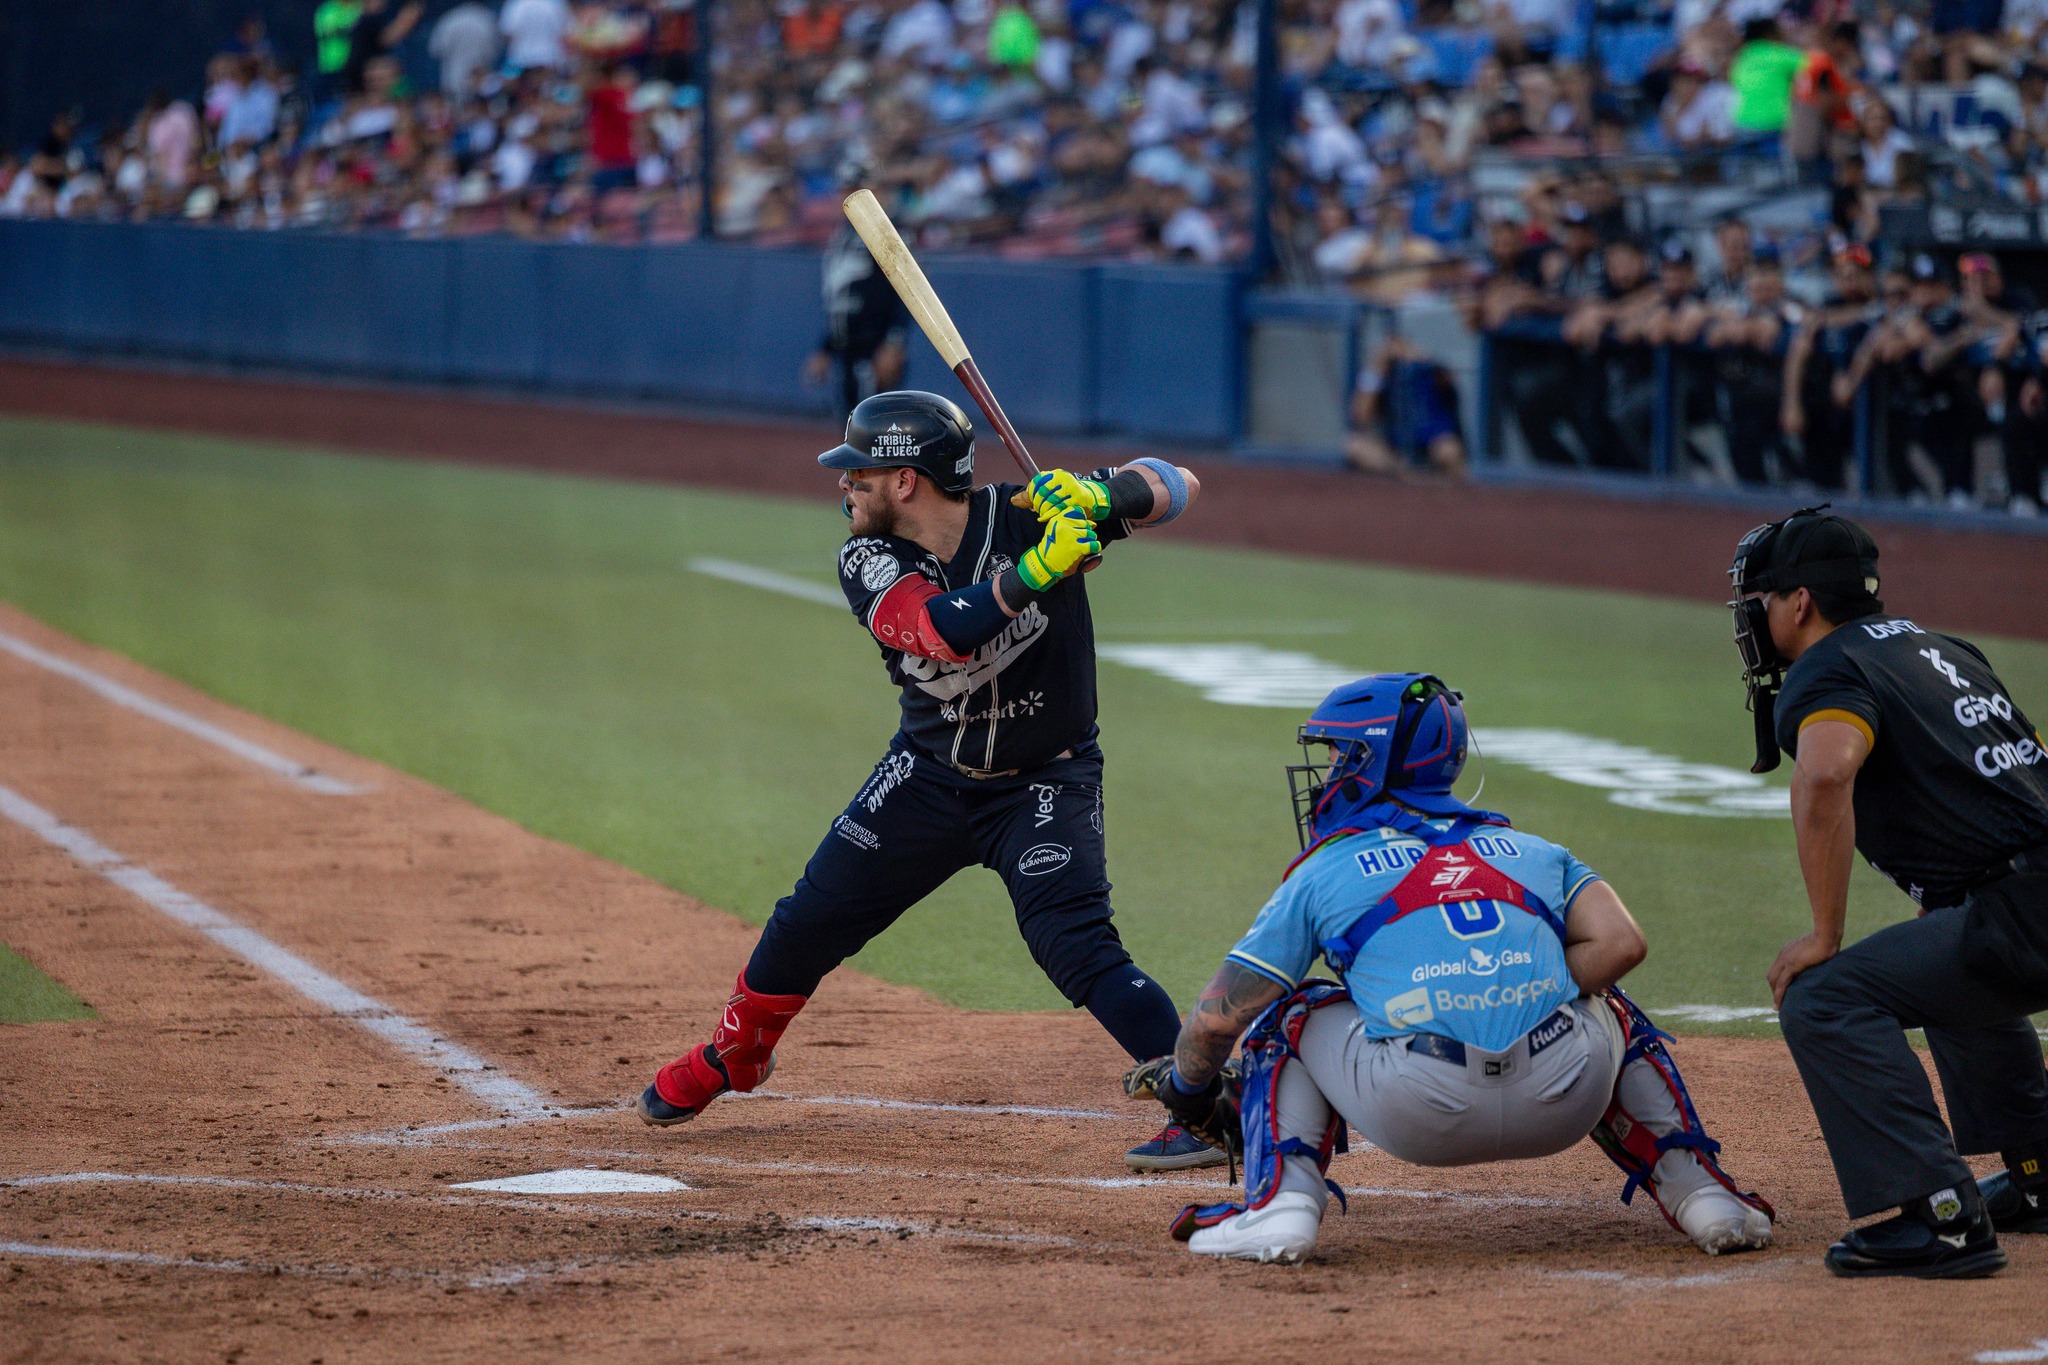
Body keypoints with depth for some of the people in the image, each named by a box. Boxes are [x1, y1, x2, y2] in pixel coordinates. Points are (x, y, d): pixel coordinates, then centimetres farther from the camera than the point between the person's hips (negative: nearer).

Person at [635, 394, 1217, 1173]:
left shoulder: (1025, 515, -20)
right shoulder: (868, 560, -15)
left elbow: (1179, 487, -18)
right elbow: (944, 629, -35)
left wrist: (1104, 498, -39)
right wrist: (1040, 570, -48)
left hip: (1044, 784, -4)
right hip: (930, 775, 4)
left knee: (1074, 942, -25)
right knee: (808, 924, 11)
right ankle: (727, 1061, 38)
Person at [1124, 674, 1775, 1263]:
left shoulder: (1325, 873, 18)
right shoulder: (1531, 850, 26)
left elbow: (1218, 1017, 17)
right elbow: (1621, 943, 10)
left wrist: (1189, 1088, 38)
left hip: (1419, 1117, -3)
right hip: (1564, 1107, 3)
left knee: (1293, 1012, 25)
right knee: (1605, 1002, 37)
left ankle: (1282, 1202, 4)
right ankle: (1697, 1188, 22)